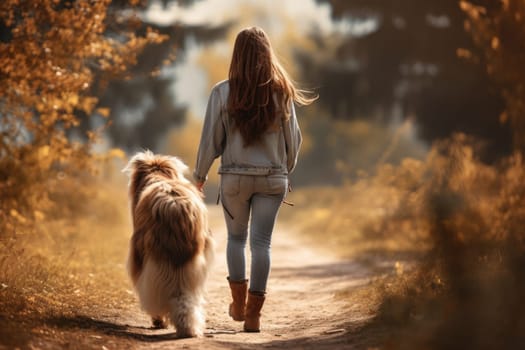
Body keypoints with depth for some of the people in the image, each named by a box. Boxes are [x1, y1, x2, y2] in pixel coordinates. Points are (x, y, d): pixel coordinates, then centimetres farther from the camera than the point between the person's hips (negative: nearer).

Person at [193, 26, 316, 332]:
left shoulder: (223, 92, -9)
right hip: (272, 179, 0)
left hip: (235, 178, 0)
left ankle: (239, 303, 25)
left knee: (236, 237, 19)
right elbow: (293, 138, 3)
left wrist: (200, 174, 9)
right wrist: (286, 171, 20)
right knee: (262, 242, 3)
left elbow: (211, 139, -5)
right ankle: (253, 313, 1)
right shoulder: (281, 92, -4)